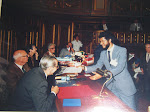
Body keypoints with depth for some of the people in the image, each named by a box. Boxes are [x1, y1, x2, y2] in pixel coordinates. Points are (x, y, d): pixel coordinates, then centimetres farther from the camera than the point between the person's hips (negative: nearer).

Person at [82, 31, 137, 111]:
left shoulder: (122, 50, -11)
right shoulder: (103, 53, 9)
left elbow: (120, 68, -23)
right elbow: (98, 66, 10)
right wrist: (84, 68, -6)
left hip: (124, 86, -5)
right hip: (111, 85, 5)